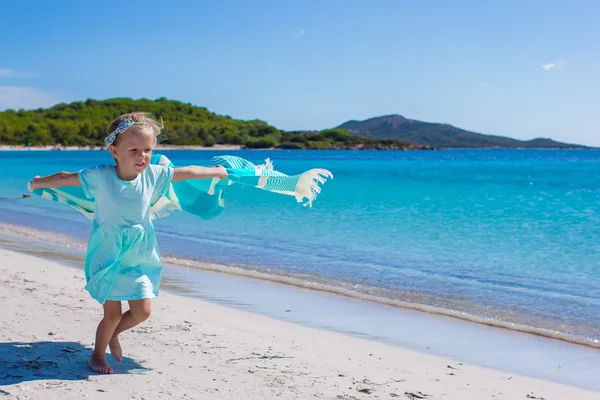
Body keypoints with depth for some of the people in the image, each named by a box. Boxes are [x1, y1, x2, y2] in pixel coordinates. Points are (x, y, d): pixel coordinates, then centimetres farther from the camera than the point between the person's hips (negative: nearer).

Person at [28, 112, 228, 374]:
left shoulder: (153, 175, -9)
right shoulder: (100, 177, -16)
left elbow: (187, 172, 3)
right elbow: (67, 178, -5)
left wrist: (216, 172, 14)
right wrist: (38, 183, 4)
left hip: (139, 256, 3)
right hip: (108, 256, -3)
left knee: (142, 311, 3)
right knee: (112, 314, 2)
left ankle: (113, 333, 35)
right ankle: (98, 355, 29)